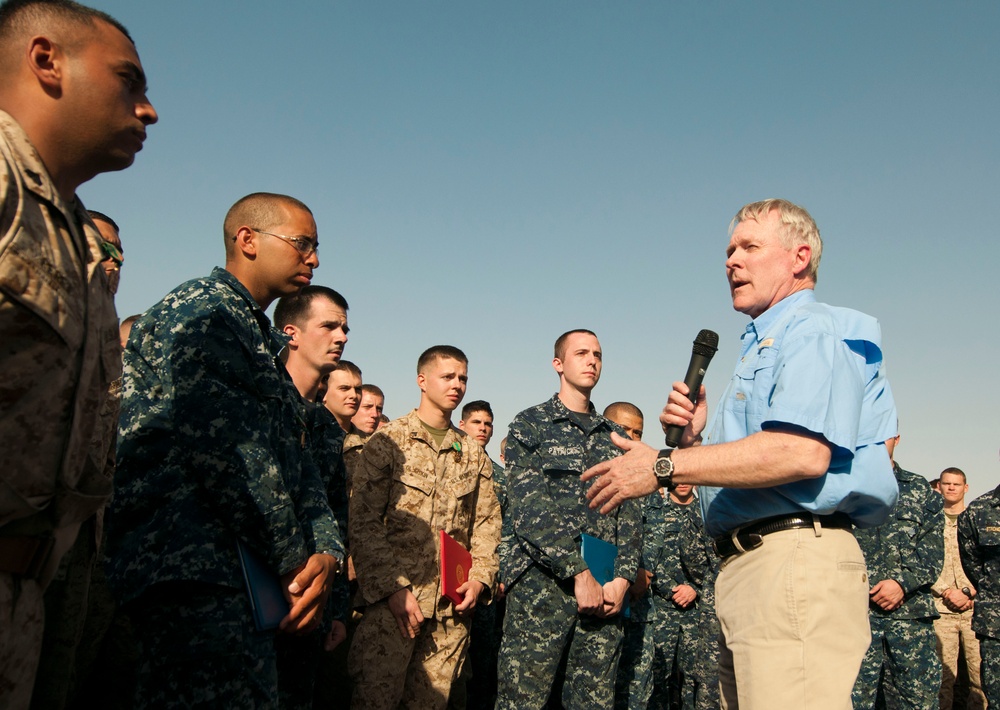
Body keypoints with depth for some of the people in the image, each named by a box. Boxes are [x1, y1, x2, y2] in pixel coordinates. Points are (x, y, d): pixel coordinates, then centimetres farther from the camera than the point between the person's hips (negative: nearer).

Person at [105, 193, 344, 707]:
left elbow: (297, 462, 18)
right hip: (195, 572, -10)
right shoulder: (200, 310, -6)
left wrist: (326, 549, 0)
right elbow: (229, 453, -17)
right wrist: (294, 560, -9)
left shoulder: (265, 344, 24)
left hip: (250, 583, 10)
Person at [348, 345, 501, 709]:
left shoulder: (473, 453, 14)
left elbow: (487, 523, 14)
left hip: (452, 606, 4)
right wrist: (393, 588, -13)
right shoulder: (387, 442, 0)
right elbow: (362, 522, -6)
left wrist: (480, 578, -2)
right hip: (392, 599, -4)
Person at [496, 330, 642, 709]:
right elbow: (528, 507, -7)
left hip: (605, 588, 4)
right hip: (542, 581, -4)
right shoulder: (530, 424, 5)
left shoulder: (615, 436, 19)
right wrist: (579, 573, -13)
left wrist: (621, 578, -3)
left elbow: (631, 513, 13)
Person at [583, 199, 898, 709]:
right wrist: (694, 438, 7)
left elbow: (803, 451, -23)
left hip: (796, 558, -10)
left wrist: (665, 465, -17)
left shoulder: (814, 329, -4)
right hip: (749, 565, 10)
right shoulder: (760, 346, 27)